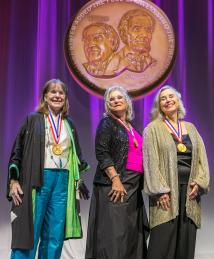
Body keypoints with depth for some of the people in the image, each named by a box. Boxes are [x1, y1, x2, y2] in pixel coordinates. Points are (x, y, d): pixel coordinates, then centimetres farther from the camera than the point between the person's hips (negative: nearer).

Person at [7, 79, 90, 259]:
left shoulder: (69, 125, 15)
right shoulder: (33, 120, 4)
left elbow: (77, 155, 20)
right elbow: (17, 151, 1)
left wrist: (79, 180, 12)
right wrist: (14, 181, -8)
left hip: (63, 181, 4)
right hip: (37, 180, -4)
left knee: (55, 236, 5)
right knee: (29, 233, -5)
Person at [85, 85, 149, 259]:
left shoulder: (131, 127, 18)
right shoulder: (107, 123, -2)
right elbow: (102, 154, -12)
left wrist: (139, 183, 13)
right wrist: (116, 179, -21)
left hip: (134, 186, 7)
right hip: (114, 184, -7)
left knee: (132, 231, 9)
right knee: (114, 232, -8)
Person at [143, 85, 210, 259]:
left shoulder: (190, 128, 15)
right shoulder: (153, 129, 2)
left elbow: (202, 157, 10)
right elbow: (151, 161, -7)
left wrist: (199, 182, -5)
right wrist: (160, 190, -15)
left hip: (189, 191, 4)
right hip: (166, 190, -4)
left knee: (186, 241, 5)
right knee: (163, 241, -6)